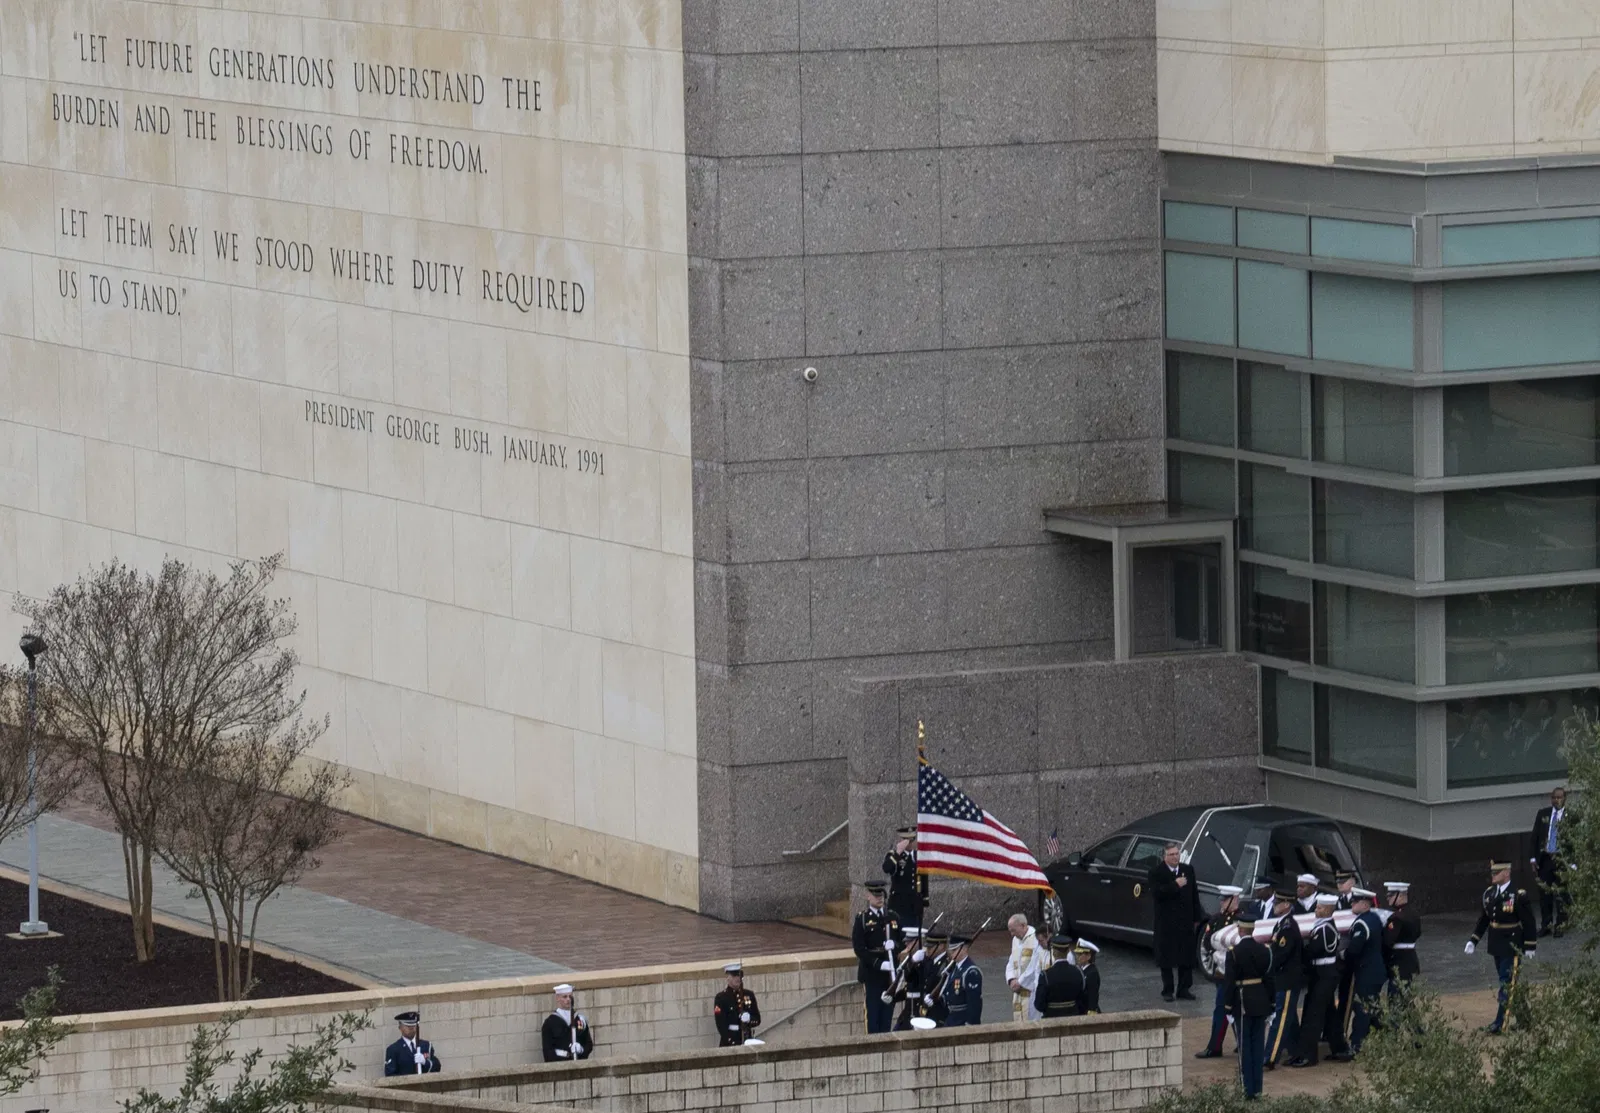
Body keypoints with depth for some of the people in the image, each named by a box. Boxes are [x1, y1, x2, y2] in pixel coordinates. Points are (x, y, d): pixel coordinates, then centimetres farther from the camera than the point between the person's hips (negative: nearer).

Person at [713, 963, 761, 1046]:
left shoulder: (749, 995, 12)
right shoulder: (721, 998, -2)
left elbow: (757, 1019, 13)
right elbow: (721, 1024, -9)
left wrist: (749, 1019, -11)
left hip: (747, 1042, 4)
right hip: (729, 1043, -4)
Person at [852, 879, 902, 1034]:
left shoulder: (893, 917, 10)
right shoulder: (862, 919, -2)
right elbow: (859, 948, -9)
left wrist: (894, 945, -12)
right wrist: (879, 964, -18)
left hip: (890, 973, 4)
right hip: (871, 973, -4)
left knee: (888, 1013, 6)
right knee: (873, 1013, -3)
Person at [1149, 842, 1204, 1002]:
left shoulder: (1188, 870, 9)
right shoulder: (1156, 872, -5)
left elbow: (1194, 894, 13)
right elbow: (1156, 894, -18)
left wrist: (1196, 918, 10)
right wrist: (1175, 885, -21)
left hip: (1185, 922, 4)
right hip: (1166, 922, -4)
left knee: (1186, 958, 5)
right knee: (1167, 958, 1)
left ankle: (1184, 989, 12)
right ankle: (1167, 990, 7)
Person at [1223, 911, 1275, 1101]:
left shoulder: (1234, 952, -14)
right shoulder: (1264, 950, 0)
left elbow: (1230, 982, -13)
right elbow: (1269, 978, 4)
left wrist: (1229, 1005, -5)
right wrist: (1271, 1002, 12)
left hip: (1243, 1003, -4)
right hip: (1261, 1001, 4)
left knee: (1245, 1045, 1)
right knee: (1258, 1045, 10)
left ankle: (1248, 1089, 0)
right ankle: (1257, 1087, 12)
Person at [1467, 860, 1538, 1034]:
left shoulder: (1519, 895, -15)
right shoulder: (1489, 893, 5)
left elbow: (1529, 922, -11)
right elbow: (1483, 919, 13)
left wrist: (1529, 947, -10)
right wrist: (1473, 940, 9)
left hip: (1512, 947, -7)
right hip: (1496, 947, 7)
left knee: (1507, 985, -7)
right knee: (1509, 984, 15)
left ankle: (1499, 1024, -8)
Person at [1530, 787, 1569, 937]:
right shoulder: (1543, 814, 9)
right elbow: (1535, 836, 11)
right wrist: (1534, 858, 4)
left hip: (1561, 859, -3)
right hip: (1544, 859, 3)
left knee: (1561, 896, 1)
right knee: (1544, 893, 6)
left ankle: (1560, 926, 9)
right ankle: (1546, 925, 16)